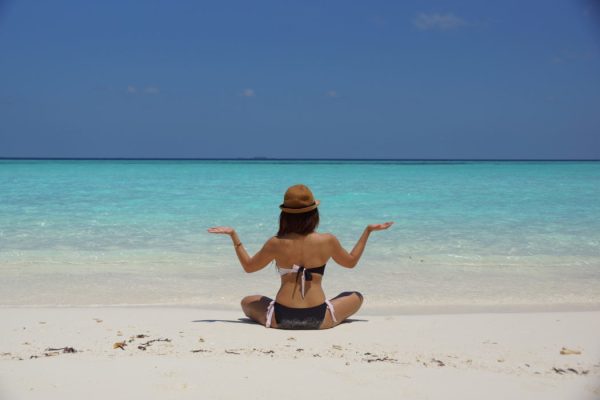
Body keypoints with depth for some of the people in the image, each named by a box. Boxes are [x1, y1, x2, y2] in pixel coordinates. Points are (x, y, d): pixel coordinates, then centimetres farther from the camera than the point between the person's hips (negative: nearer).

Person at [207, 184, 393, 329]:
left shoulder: (276, 244, -4)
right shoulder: (327, 241, -3)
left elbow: (248, 266, 12)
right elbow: (351, 262, 17)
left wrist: (233, 236, 19)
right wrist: (368, 231, 24)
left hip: (281, 319, 1)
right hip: (319, 319, -1)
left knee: (247, 302, 30)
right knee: (357, 297, 25)